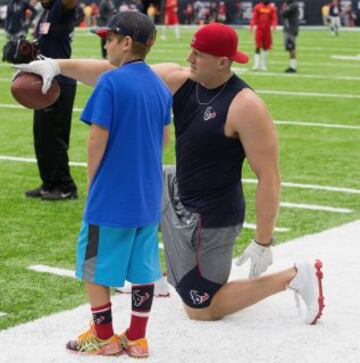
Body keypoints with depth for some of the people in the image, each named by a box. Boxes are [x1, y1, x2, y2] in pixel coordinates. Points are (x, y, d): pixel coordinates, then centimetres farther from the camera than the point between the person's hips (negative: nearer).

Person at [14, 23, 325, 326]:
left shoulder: (245, 106, -27)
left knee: (201, 310, 1)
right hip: (178, 192, 8)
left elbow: (269, 176, -25)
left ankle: (294, 277, 8)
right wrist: (59, 65, -15)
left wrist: (263, 243, -23)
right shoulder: (179, 80, -7)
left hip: (208, 218, -8)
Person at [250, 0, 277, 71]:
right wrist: (252, 25, -14)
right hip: (259, 29, -1)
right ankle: (256, 64, -7)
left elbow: (274, 18, -1)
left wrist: (274, 26, -19)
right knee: (257, 47, -7)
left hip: (267, 30, 1)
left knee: (265, 47, 7)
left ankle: (263, 65, 15)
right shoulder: (257, 7, 2)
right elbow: (254, 17, 1)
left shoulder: (272, 8, 1)